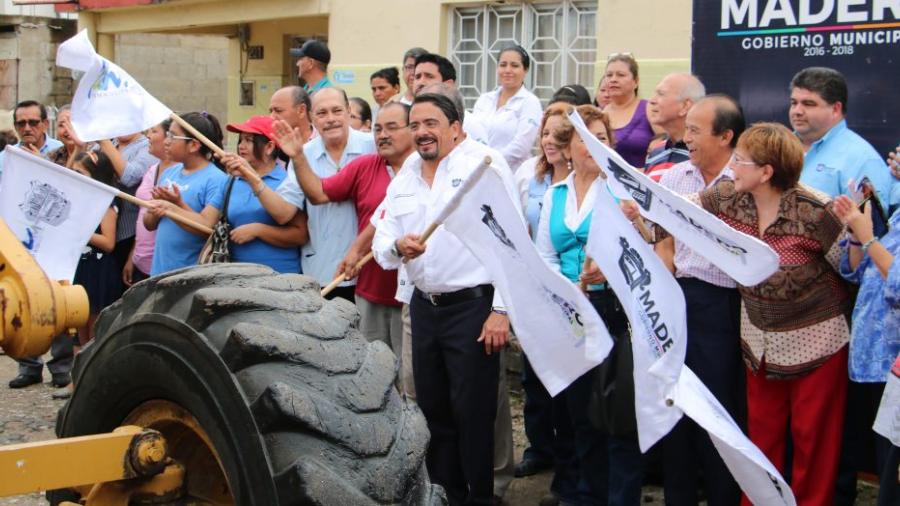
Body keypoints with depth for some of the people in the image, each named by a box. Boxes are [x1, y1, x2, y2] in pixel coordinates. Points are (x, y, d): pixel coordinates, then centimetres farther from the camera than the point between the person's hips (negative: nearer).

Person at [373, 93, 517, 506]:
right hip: (424, 307, 6)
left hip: (473, 306, -6)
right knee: (433, 409, 14)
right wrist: (397, 247, -17)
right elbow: (381, 247, 7)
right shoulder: (401, 183, 10)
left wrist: (501, 310, -15)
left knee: (472, 411, 0)